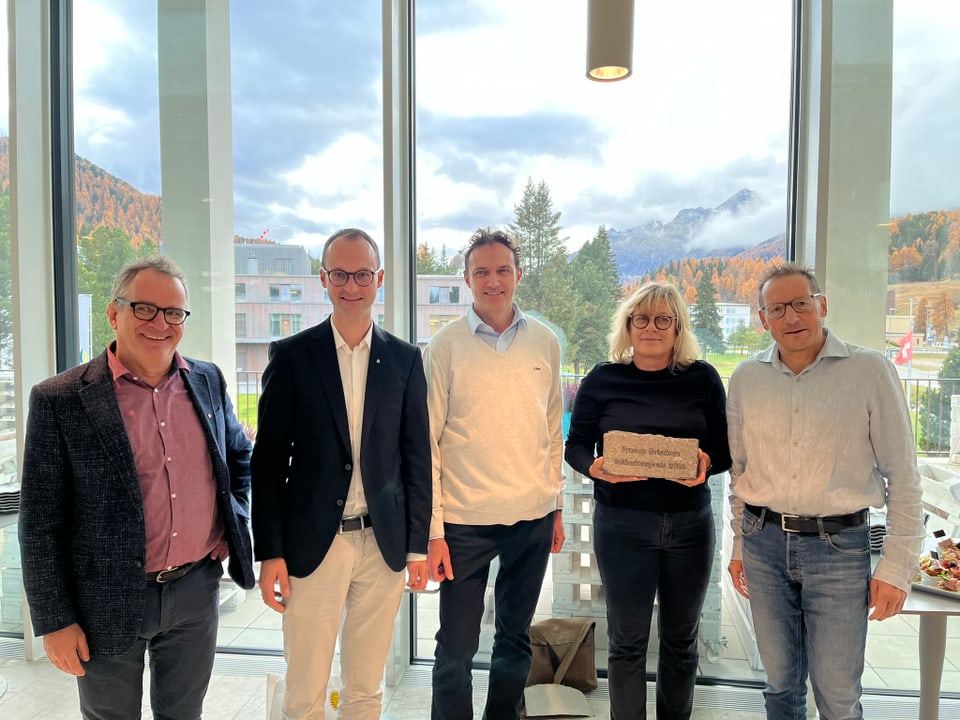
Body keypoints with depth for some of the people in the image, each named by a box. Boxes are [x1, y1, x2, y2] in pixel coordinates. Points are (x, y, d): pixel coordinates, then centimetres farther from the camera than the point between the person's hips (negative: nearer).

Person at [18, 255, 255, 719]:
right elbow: (40, 522, -8)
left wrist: (234, 523, 4)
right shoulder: (59, 401, -12)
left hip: (197, 590, 3)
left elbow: (241, 458, 15)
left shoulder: (208, 381, 0)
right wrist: (54, 621, -7)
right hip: (108, 603, -3)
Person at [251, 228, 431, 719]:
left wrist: (417, 546, 4)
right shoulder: (291, 355, -2)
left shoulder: (404, 359, 3)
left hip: (384, 544, 2)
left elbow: (416, 457, 4)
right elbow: (269, 460, -2)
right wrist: (269, 553, -4)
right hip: (311, 544, -1)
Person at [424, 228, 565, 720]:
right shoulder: (445, 347, -5)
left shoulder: (544, 342, 4)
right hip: (465, 520, -3)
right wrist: (433, 529, -9)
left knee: (515, 637, 19)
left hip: (533, 516, 3)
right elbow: (427, 441, -5)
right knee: (456, 646, 7)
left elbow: (553, 427, 11)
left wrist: (556, 505, 10)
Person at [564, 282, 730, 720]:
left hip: (690, 522, 2)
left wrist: (706, 463, -18)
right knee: (627, 640, 8)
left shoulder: (703, 378, 2)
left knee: (681, 638, 18)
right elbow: (575, 444, 3)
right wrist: (594, 466, -19)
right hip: (622, 523, -1)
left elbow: (725, 448, 4)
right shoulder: (602, 380, 0)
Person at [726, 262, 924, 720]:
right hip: (764, 544, 3)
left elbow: (902, 476, -4)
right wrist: (739, 545, 12)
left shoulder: (870, 371, -7)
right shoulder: (746, 378, 2)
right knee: (781, 683, 16)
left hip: (839, 546, -2)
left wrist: (897, 567, -6)